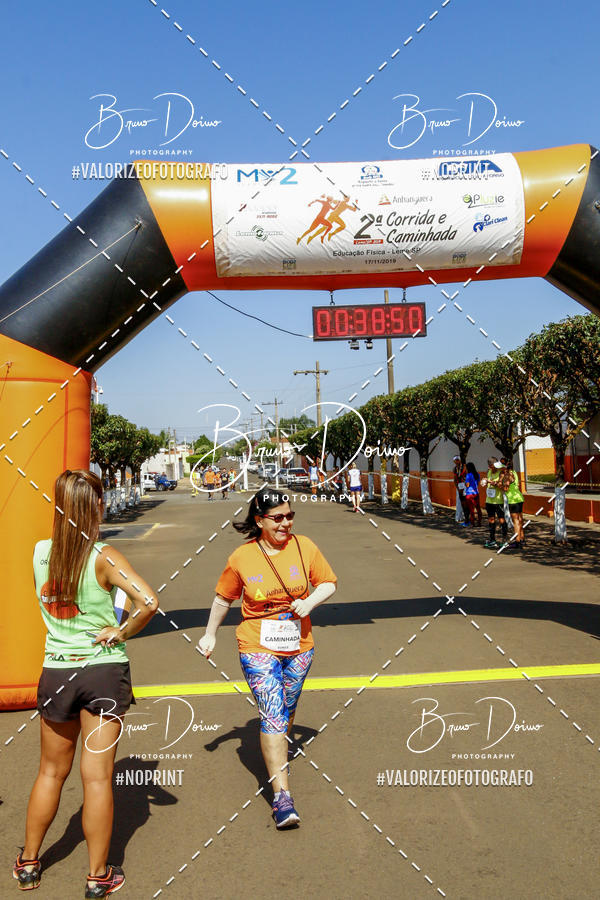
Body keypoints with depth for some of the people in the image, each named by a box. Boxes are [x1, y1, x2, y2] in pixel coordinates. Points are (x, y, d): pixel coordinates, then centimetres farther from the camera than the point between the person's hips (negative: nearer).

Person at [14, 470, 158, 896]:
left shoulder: (40, 552, -4)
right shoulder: (104, 557, -16)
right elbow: (149, 601, -26)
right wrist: (123, 633, -10)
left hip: (56, 672, 4)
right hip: (104, 672, -3)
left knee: (51, 772, 22)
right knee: (97, 778, 7)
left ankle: (28, 863, 36)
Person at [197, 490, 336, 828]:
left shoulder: (305, 546, -5)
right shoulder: (241, 558, -9)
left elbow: (329, 583, 5)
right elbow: (224, 598, 6)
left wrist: (309, 602, -14)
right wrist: (210, 634, 13)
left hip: (299, 648, 3)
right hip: (258, 649, -3)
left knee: (286, 710, 19)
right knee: (272, 715, -12)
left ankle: (279, 757, 49)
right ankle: (282, 795, -9)